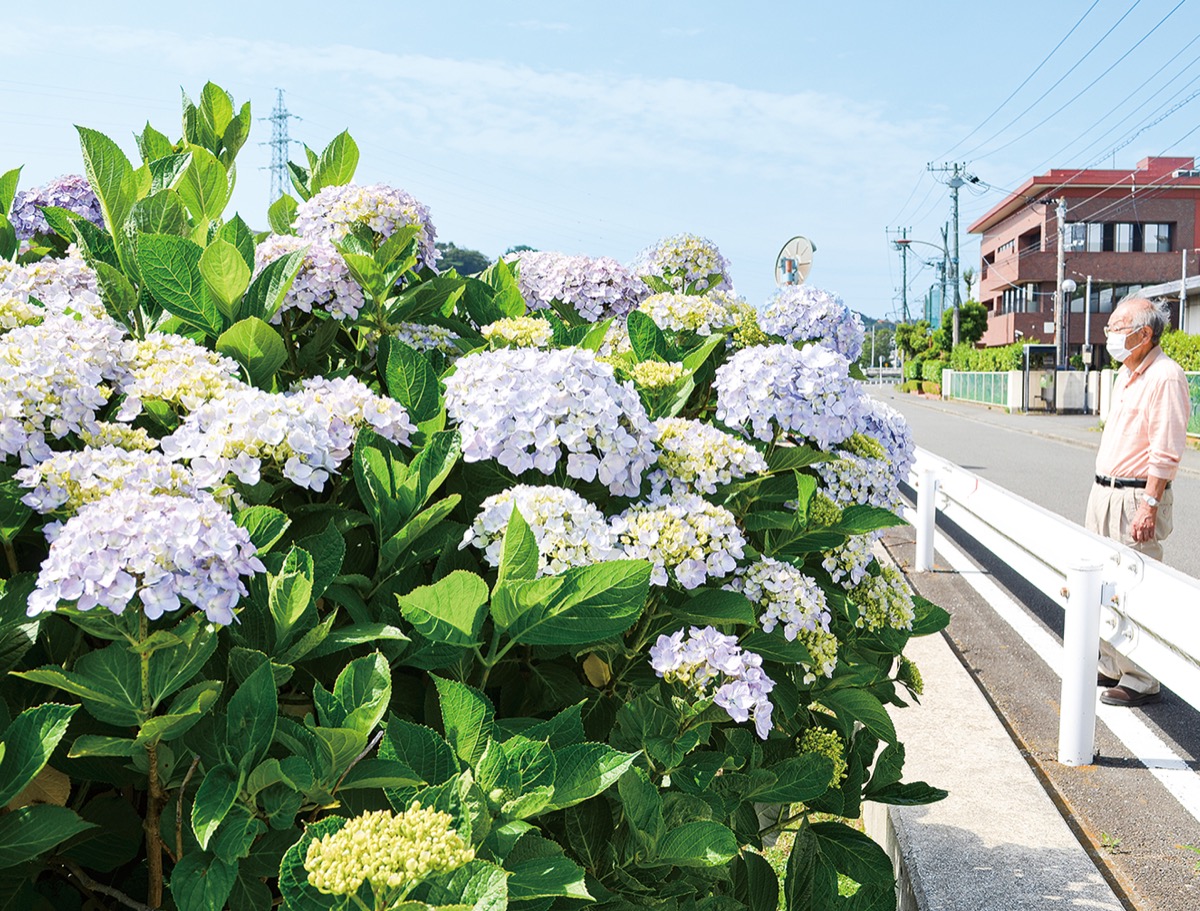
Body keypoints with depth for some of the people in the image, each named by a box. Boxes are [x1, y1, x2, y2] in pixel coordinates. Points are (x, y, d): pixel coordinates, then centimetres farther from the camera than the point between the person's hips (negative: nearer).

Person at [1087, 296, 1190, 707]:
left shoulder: (1165, 376, -15)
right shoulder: (1126, 373, 14)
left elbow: (1165, 452, -20)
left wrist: (1149, 506, -23)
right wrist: (1102, 493, 20)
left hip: (1136, 498, -10)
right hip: (1104, 492, 10)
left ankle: (1140, 682, 5)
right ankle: (1111, 667, 29)